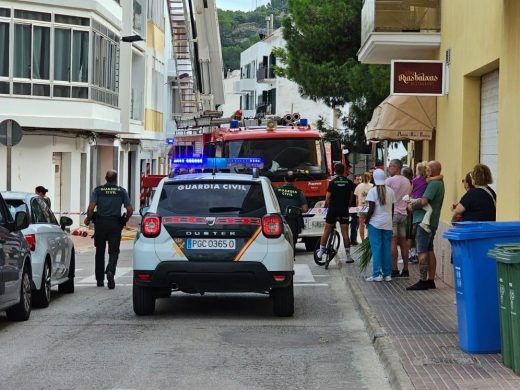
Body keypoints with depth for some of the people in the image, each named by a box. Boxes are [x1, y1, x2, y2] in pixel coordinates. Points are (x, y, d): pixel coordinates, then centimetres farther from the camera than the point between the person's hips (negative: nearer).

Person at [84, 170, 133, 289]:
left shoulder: (98, 190, 0)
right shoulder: (122, 191, 2)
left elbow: (91, 208, -11)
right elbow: (130, 210, -1)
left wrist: (88, 219, 7)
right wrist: (125, 220, 17)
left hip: (100, 223, 1)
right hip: (115, 224, -1)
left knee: (100, 252, 12)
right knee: (114, 251, 3)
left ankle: (100, 280, 18)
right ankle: (110, 271, -24)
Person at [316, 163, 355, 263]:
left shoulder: (332, 182, -5)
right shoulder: (349, 182, 1)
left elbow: (327, 198, -4)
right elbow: (351, 198, 7)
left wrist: (327, 206, 14)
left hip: (333, 210, -1)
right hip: (344, 210, 1)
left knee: (326, 231, 10)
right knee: (345, 233, 1)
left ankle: (321, 252, 14)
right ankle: (348, 256, -1)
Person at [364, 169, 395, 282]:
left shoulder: (373, 191, -10)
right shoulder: (390, 191, 4)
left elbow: (371, 209, -13)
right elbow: (392, 208, 7)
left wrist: (366, 221, -1)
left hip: (375, 223, -4)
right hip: (388, 224, 4)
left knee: (376, 248, -2)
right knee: (387, 249, 8)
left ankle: (377, 274, -5)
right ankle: (387, 274, 11)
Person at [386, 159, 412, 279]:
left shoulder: (390, 180, -10)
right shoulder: (407, 181, 11)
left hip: (392, 213, -6)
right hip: (404, 213, 6)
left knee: (393, 242, -6)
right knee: (403, 242, 8)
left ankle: (394, 269, -9)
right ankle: (405, 270, 9)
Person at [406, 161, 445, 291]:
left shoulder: (434, 183, -16)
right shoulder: (438, 183, 18)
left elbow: (424, 201, -24)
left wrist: (412, 206, -9)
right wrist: (413, 203, 2)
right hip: (432, 222, 10)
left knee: (422, 252, -9)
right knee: (429, 251, 12)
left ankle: (423, 281, -9)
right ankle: (430, 280, 16)